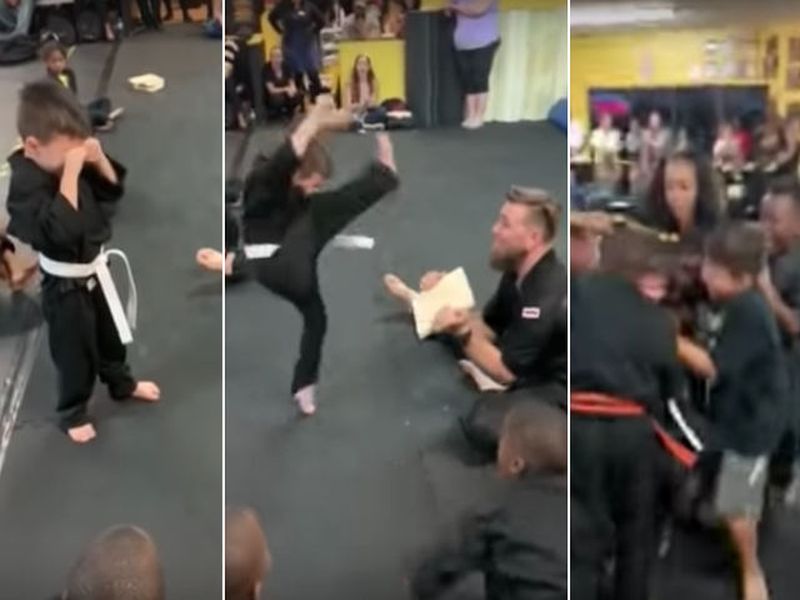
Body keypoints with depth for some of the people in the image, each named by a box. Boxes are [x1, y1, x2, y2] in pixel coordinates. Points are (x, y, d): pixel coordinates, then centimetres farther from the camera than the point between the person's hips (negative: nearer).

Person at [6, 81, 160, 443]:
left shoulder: (70, 162, -6)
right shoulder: (26, 183, -29)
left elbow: (113, 191, 6)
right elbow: (61, 230, -41)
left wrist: (99, 159, -13)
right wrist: (70, 172, -41)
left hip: (94, 271, 8)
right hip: (65, 287, -8)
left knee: (110, 334, 28)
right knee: (76, 354, 10)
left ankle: (122, 384, 53)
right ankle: (72, 413, 34)